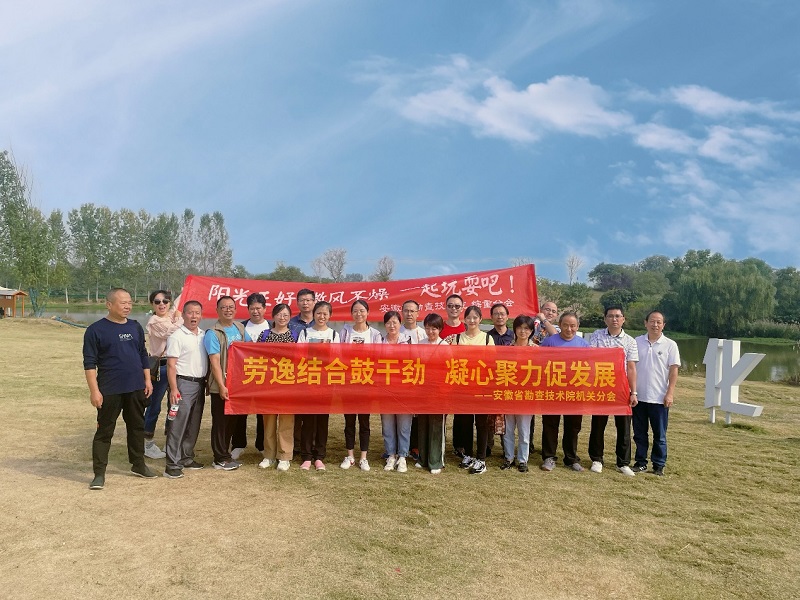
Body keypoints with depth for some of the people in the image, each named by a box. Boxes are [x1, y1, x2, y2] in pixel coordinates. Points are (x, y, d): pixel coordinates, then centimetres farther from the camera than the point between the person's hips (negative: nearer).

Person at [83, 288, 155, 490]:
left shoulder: (135, 327, 8)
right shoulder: (96, 329, -7)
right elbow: (89, 363, -9)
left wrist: (147, 380, 10)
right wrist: (94, 390, -14)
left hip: (136, 389, 5)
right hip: (110, 390, -5)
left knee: (137, 427, 14)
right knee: (104, 431, 2)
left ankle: (138, 464, 28)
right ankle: (99, 473, 10)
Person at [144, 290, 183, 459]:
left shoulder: (173, 316, 12)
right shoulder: (154, 321, -9)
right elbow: (173, 333, -19)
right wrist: (180, 320, -5)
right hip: (160, 366, -7)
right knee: (155, 405, 1)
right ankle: (147, 444, 15)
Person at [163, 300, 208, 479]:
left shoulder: (204, 335, 11)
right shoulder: (176, 337, -8)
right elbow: (171, 365, -12)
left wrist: (207, 383, 15)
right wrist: (173, 389, -18)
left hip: (200, 384, 7)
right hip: (183, 383, -7)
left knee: (194, 425, 13)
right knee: (178, 425, -6)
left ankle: (186, 458, 25)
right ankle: (172, 465, -1)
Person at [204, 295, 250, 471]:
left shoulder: (240, 328, 8)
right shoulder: (213, 333, -11)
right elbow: (215, 362, -16)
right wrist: (222, 386, -21)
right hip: (221, 387, -6)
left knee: (232, 420, 14)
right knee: (220, 422, 3)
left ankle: (225, 454, 27)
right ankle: (220, 459, 14)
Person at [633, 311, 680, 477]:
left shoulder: (670, 345, -2)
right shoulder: (637, 342, 4)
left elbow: (674, 371, -3)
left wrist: (670, 393, -11)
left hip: (660, 398, -2)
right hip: (639, 396, 2)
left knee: (660, 435, 6)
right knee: (639, 433, 11)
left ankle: (659, 465, 18)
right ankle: (640, 462, 22)